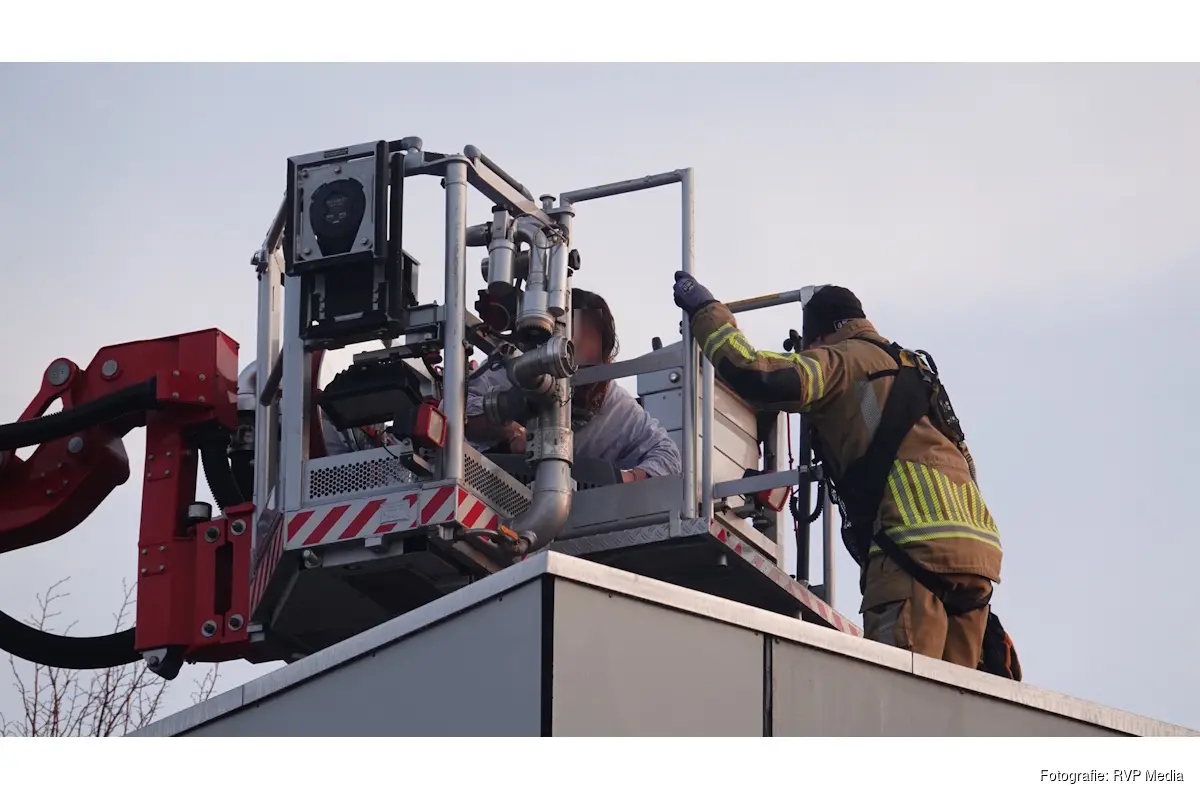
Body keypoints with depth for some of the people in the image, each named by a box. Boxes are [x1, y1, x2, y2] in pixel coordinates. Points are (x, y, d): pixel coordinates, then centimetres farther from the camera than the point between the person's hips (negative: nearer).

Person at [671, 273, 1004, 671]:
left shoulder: (844, 358, 5)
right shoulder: (909, 366, 32)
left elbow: (763, 379, -9)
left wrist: (706, 310, 1)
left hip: (919, 546, -8)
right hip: (975, 547, 8)